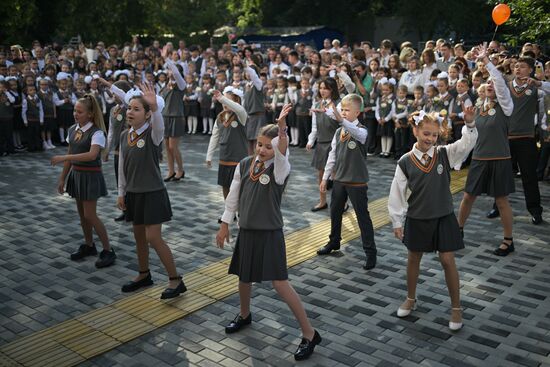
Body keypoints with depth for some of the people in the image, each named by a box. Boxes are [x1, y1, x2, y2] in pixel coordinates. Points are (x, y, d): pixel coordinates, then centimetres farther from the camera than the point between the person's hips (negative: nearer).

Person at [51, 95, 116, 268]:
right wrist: (62, 178, 13)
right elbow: (71, 155, 12)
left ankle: (108, 250, 5)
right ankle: (89, 245, 32)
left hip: (91, 175, -7)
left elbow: (92, 155, -33)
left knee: (90, 215, -6)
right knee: (81, 213, 15)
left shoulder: (96, 133, -18)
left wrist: (63, 158, -33)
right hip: (76, 174, 7)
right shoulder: (72, 130, 5)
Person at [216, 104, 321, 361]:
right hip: (246, 232, 5)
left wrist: (281, 127, -50)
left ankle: (309, 334, 2)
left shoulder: (280, 169, -13)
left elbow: (281, 150, -36)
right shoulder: (244, 165, 1)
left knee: (280, 284, -8)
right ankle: (244, 315, 49)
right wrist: (225, 224, 12)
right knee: (244, 277, 21)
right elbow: (233, 197, 9)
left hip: (270, 234, -5)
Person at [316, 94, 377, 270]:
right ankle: (334, 241, 39)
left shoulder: (361, 131, -14)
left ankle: (370, 251, 9)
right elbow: (332, 155, 10)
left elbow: (356, 133, -41)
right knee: (335, 211, 19)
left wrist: (340, 119, -57)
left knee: (363, 216, 0)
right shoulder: (339, 132, 5)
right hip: (339, 179, 6)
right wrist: (325, 178, 9)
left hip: (357, 182, -6)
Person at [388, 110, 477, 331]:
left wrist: (470, 124, -37)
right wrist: (397, 222, -4)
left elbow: (467, 143, -19)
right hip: (416, 219, 0)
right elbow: (397, 193, -5)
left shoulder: (445, 154, -6)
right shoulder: (405, 162, -9)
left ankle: (456, 308, 19)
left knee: (447, 261, 3)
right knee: (413, 259, 16)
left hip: (443, 217, 0)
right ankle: (411, 299, 37)